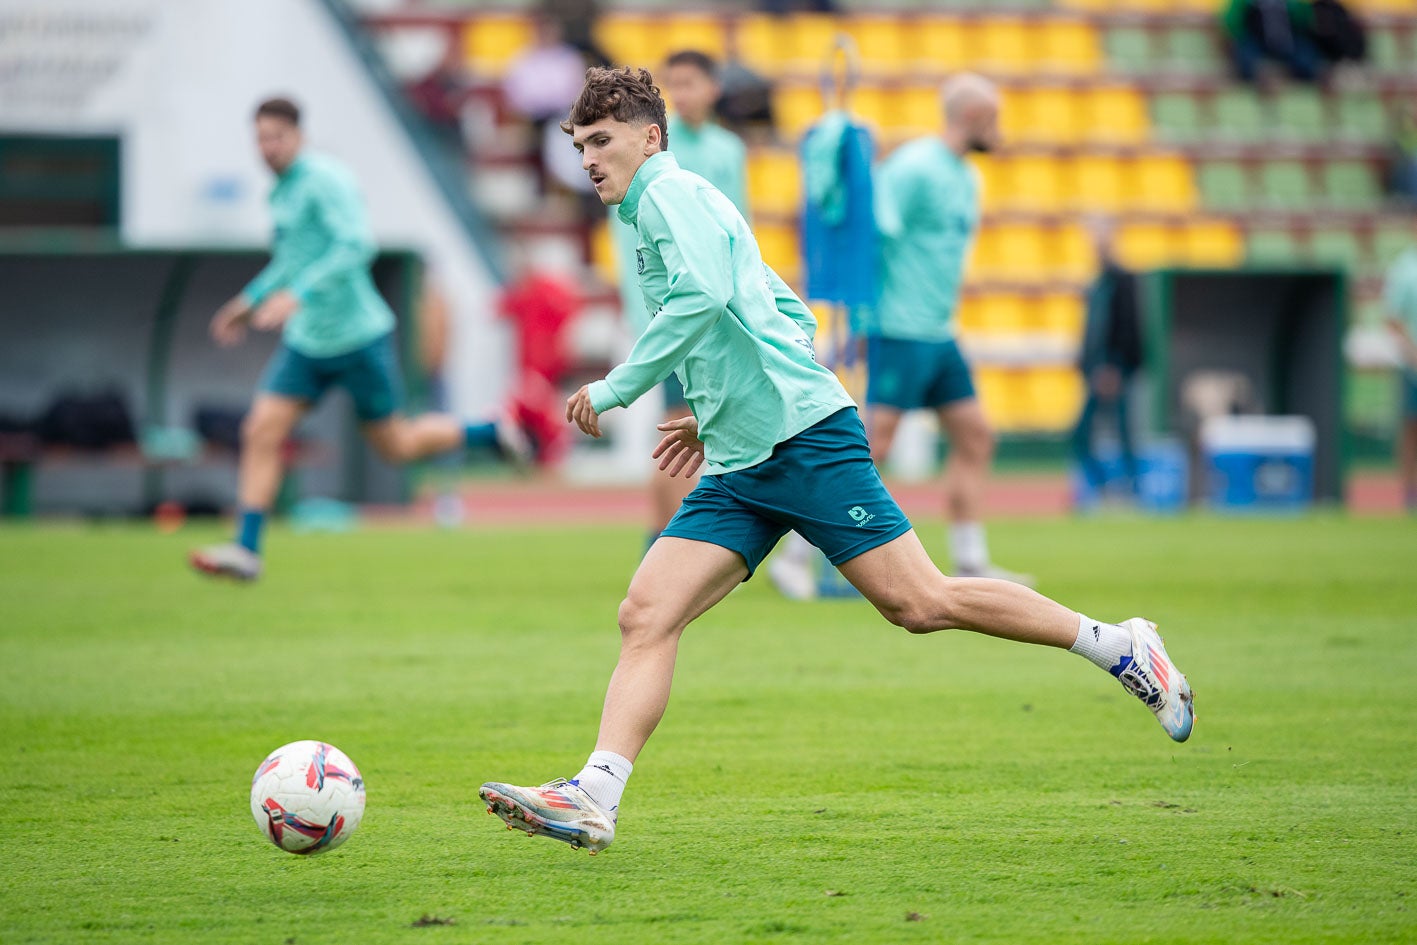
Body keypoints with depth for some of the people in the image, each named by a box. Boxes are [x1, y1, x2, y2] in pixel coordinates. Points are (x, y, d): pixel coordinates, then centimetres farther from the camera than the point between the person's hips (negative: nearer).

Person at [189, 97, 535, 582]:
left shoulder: (326, 179, -16)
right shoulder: (282, 190, 10)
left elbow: (355, 245, -28)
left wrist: (298, 295, -36)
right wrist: (251, 299, 22)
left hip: (357, 337, -7)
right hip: (306, 342, 8)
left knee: (394, 446, 4)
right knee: (261, 431, -6)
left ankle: (490, 433, 26)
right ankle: (246, 549, -4)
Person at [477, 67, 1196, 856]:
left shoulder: (672, 191, -4)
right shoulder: (656, 213, 24)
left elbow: (703, 297, -25)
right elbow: (789, 313, 30)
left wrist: (614, 390, -19)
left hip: (805, 436, -10)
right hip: (738, 469, 10)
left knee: (919, 602, -9)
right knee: (646, 616, -6)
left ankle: (1117, 644, 5)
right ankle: (595, 797, -16)